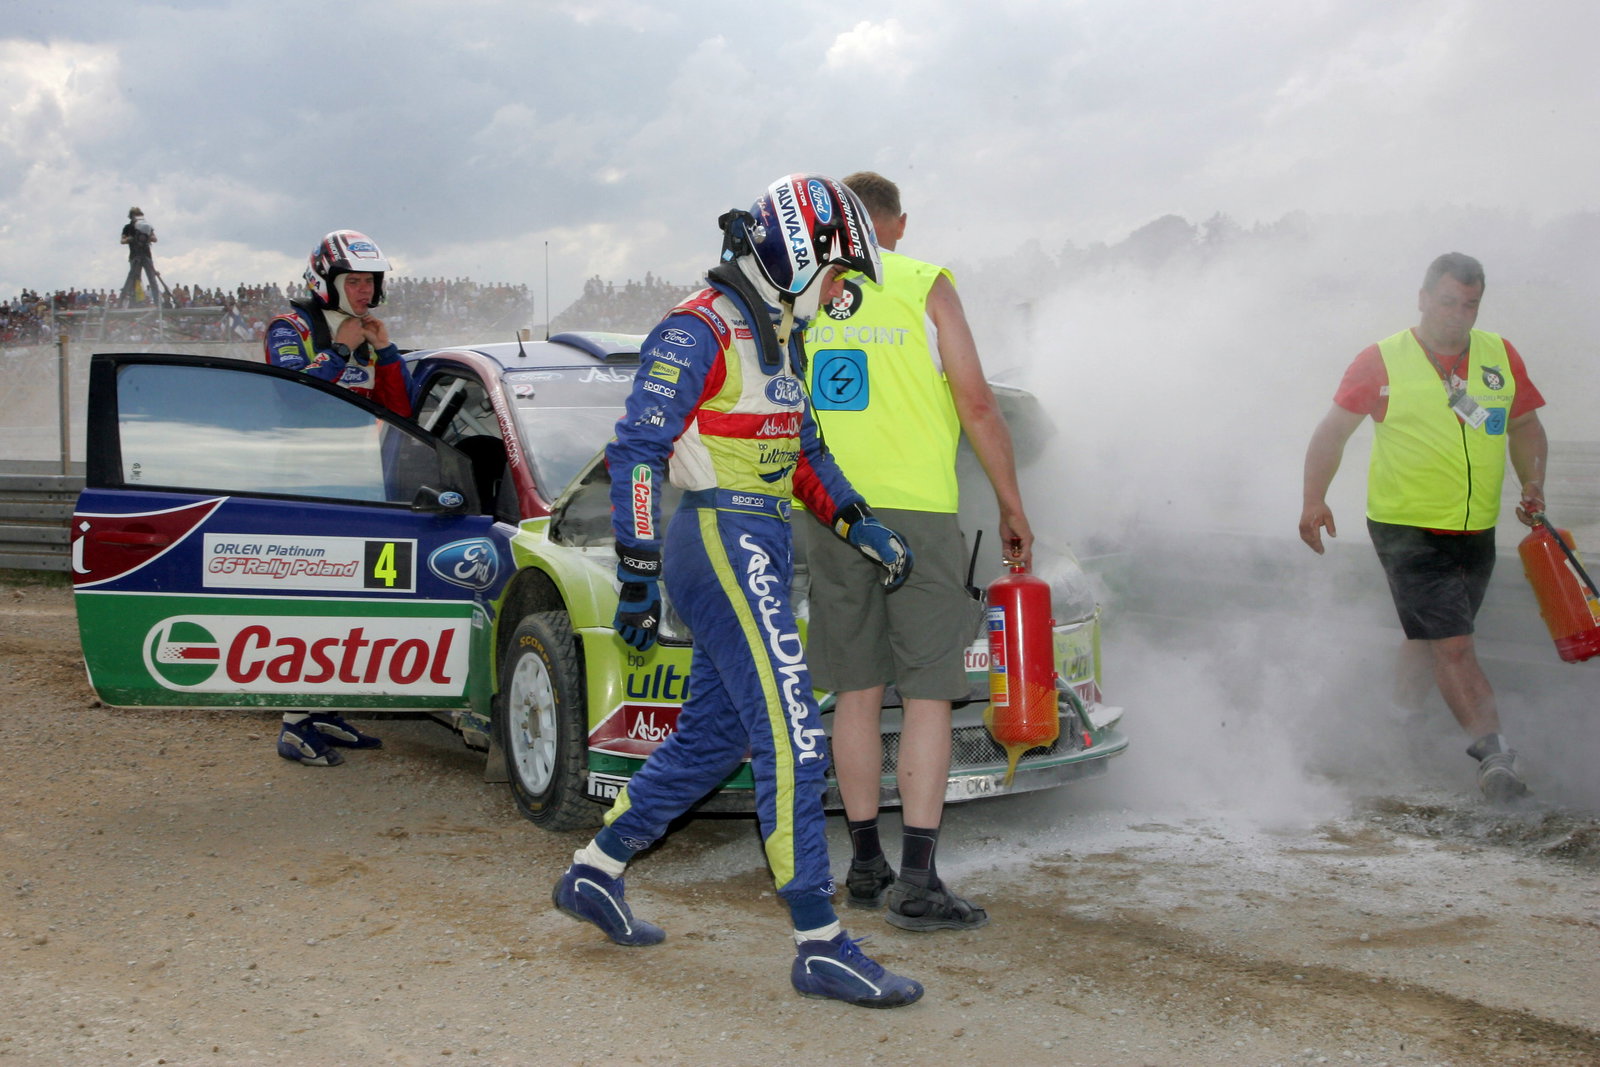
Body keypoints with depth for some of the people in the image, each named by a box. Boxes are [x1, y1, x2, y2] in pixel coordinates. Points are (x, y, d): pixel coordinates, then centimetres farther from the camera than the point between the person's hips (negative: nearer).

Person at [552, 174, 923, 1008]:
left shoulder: (776, 338, 18)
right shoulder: (697, 333, -12)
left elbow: (802, 450, 25)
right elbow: (637, 452, -15)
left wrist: (861, 525, 12)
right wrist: (637, 575, -18)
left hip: (760, 550, 10)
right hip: (720, 542, -10)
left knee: (710, 737, 15)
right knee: (790, 736, -12)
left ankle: (593, 874, 28)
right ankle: (820, 945, -9)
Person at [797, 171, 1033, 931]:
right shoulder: (925, 286, -2)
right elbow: (976, 404, -5)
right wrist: (1012, 505, 3)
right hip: (915, 508, -4)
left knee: (856, 693, 12)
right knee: (927, 696, -1)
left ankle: (866, 866, 18)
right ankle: (917, 882, -5)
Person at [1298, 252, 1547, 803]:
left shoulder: (1500, 356, 7)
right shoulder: (1383, 360, -5)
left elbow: (1525, 426, 17)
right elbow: (1333, 430, -1)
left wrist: (1532, 484, 0)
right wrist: (1315, 500, -11)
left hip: (1475, 532, 5)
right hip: (1408, 531, -5)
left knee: (1432, 644, 17)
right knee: (1452, 644, -14)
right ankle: (1493, 751, -14)